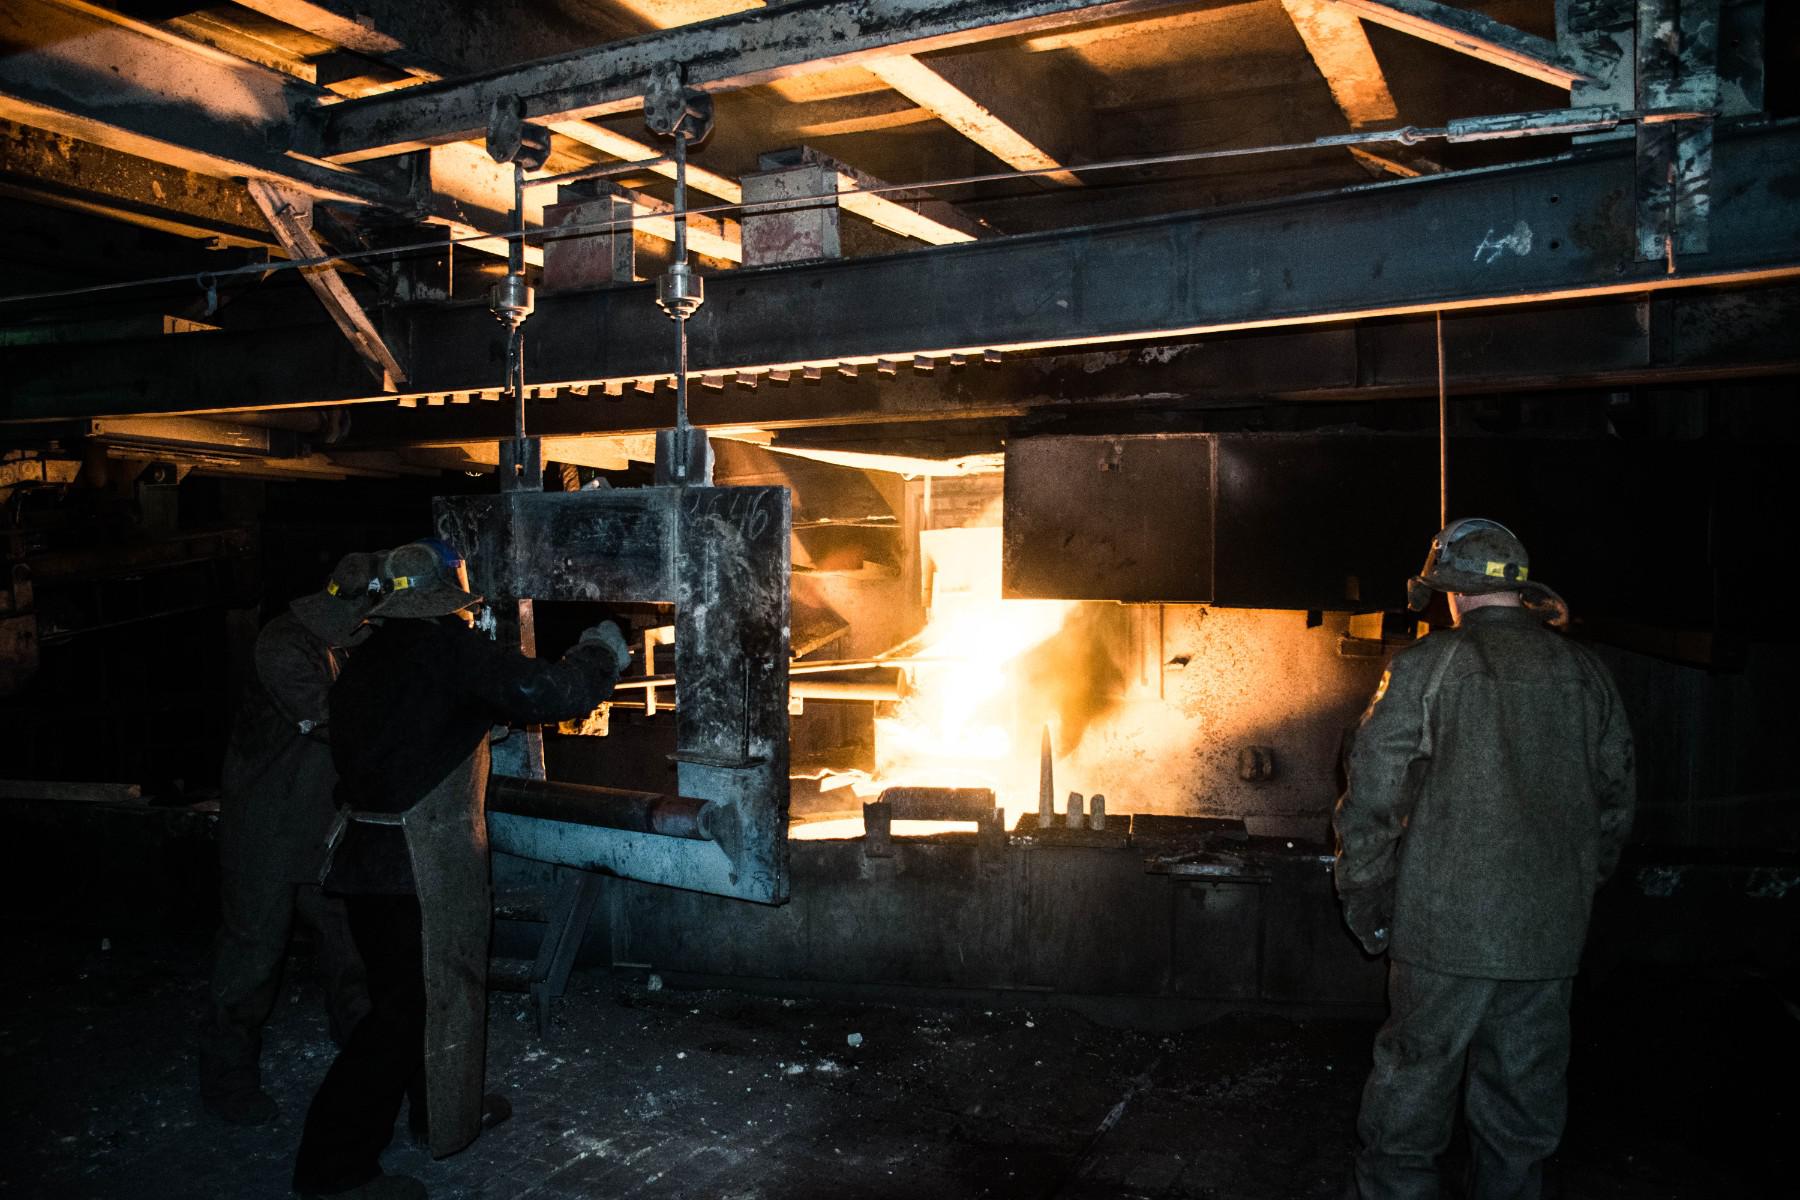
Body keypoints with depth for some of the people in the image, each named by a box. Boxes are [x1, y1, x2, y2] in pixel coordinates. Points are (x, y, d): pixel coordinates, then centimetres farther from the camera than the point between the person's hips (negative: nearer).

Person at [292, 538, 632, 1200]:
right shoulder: (453, 650, -14)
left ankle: (452, 1112, 41)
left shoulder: (368, 657, 9)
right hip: (420, 865, -9)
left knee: (441, 980, 23)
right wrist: (600, 652, 4)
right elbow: (555, 693, -16)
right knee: (414, 1003, 2)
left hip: (365, 857, 9)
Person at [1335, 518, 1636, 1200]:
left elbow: (1370, 798, -9)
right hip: (1551, 936, 5)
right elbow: (1616, 803, 14)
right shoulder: (1586, 675, 7)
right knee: (1525, 1100, 16)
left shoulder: (1426, 666, -8)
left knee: (1412, 1091, 5)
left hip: (1445, 931, -4)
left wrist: (1365, 906, 2)